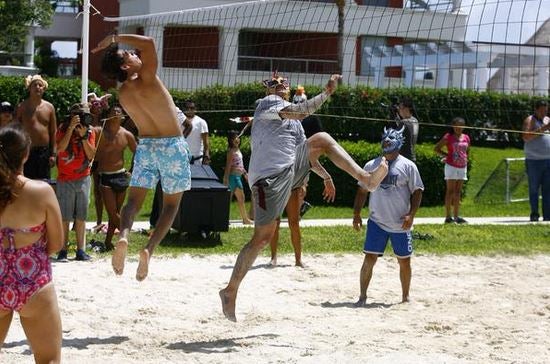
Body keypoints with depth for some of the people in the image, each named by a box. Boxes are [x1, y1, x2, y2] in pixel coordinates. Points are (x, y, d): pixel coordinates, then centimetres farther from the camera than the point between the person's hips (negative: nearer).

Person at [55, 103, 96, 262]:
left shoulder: (90, 131, 2)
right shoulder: (63, 129, -5)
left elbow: (91, 155, -5)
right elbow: (60, 148, -22)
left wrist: (84, 136, -15)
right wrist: (71, 128, -25)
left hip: (83, 178, 3)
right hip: (65, 180, -3)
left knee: (81, 216, 4)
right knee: (64, 216, -5)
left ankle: (81, 250, 8)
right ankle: (63, 251, -3)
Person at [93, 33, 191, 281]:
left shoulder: (123, 93, 2)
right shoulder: (146, 80, -16)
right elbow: (148, 42, -21)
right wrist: (115, 39, -13)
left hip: (145, 146, 4)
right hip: (172, 146, -4)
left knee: (134, 200, 3)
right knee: (171, 204, 7)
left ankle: (123, 236, -28)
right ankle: (149, 248, -14)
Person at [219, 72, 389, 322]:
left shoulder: (288, 120, 26)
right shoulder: (269, 103, -1)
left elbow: (305, 151, 33)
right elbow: (299, 111, -21)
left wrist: (325, 175, 32)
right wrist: (328, 92, -21)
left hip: (288, 171, 8)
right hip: (269, 178, -8)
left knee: (322, 139, 2)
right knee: (262, 238, -10)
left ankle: (366, 178, -12)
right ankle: (231, 291, -2)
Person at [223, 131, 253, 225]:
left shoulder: (237, 150, 15)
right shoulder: (231, 151, -12)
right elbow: (228, 165, -16)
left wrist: (245, 173, 24)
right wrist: (226, 178, -20)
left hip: (238, 176, 9)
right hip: (233, 176, -9)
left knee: (228, 198, 9)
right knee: (241, 197, -6)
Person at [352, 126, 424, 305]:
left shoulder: (408, 166, -2)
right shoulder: (372, 165, 7)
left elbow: (417, 191, -2)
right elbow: (362, 190, 13)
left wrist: (411, 214, -13)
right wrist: (356, 213, 6)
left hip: (400, 224, -1)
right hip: (377, 222, 1)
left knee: (404, 261, 8)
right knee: (369, 259, -5)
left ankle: (405, 298, 24)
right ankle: (362, 297, 2)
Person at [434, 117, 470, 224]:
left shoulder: (466, 138, 9)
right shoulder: (448, 137, -5)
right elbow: (436, 149, -3)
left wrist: (465, 158, 8)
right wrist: (446, 155, -8)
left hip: (463, 167, 6)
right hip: (451, 166, -5)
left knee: (458, 192, 8)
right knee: (450, 191, -6)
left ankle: (456, 216, 12)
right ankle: (448, 217, -5)